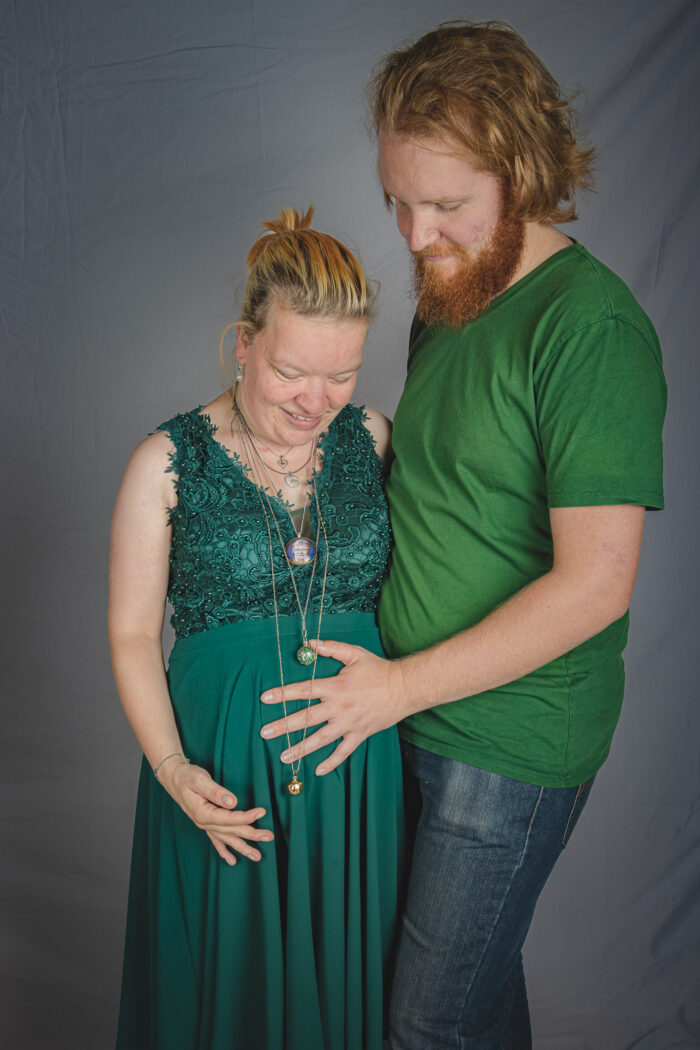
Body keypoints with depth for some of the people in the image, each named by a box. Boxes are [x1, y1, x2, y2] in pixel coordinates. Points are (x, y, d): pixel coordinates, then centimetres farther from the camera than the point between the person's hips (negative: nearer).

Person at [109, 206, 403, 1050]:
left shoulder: (372, 439, 0)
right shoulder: (167, 464, -7)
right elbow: (132, 634, -4)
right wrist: (171, 769, -14)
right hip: (221, 766, -2)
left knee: (346, 973, 18)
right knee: (226, 979, 15)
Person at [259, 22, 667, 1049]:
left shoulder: (591, 327, -20)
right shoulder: (449, 298, 6)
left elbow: (596, 581, -23)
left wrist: (403, 685, -18)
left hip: (510, 741, -7)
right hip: (412, 709, 7)